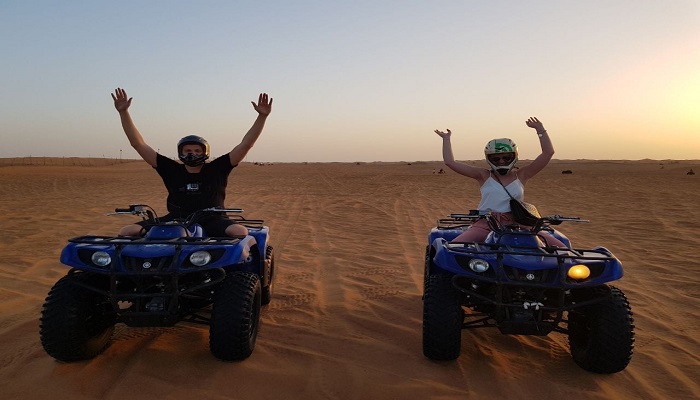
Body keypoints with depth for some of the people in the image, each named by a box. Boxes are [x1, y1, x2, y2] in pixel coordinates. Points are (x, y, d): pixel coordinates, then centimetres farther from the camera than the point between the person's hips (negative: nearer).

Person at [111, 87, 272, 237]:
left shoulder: (216, 169, 5)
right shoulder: (172, 170, 9)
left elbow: (245, 145, 0)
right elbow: (139, 144, 10)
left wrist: (262, 116, -8)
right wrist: (124, 112, 5)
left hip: (212, 220, -2)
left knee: (241, 232, -35)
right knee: (127, 232, -14)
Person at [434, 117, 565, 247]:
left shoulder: (521, 175, 13)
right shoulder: (484, 175, 10)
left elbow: (548, 152, 9)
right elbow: (450, 162, 8)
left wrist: (540, 130, 5)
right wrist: (446, 139, 13)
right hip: (486, 225, -1)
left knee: (560, 247, -14)